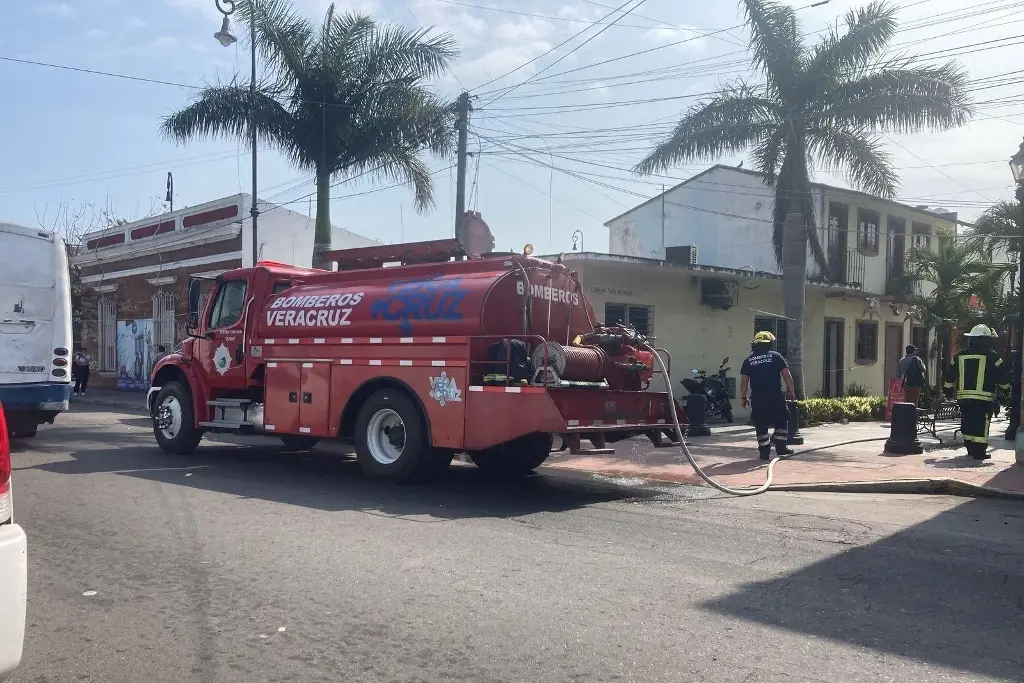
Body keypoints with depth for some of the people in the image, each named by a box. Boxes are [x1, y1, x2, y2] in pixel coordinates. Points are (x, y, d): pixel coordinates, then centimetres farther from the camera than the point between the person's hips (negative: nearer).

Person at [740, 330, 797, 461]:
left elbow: (744, 380, 4)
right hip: (775, 397, -1)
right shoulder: (776, 356, 2)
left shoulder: (748, 360, 6)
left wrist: (743, 397, 12)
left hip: (757, 399, 1)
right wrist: (790, 391, 7)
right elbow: (786, 375, -1)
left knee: (761, 425, 7)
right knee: (781, 421, 15)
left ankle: (764, 452, 6)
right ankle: (781, 447, 12)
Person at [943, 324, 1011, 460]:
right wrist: (1006, 388, 18)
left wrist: (948, 390, 29)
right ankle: (980, 452, -4)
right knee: (981, 425, -3)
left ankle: (970, 449, 21)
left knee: (967, 423, 13)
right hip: (984, 398, -5)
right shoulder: (992, 356, -4)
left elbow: (950, 376, 16)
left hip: (964, 397, 5)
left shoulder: (960, 356, 10)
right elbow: (1002, 377, 0)